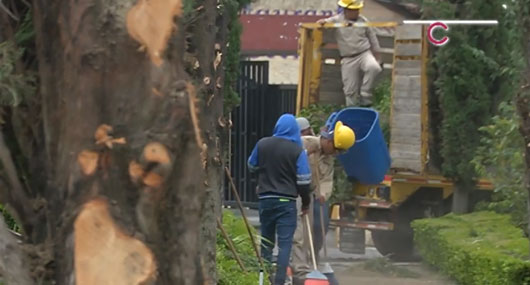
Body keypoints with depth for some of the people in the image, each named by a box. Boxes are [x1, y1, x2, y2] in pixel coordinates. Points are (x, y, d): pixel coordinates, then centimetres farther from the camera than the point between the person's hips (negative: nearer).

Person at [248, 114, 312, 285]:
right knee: (285, 243, -3)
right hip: (287, 201, -3)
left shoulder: (262, 144, 1)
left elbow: (252, 167, 15)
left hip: (266, 199, 3)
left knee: (266, 241, 15)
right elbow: (303, 180, -9)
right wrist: (306, 202, 4)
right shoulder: (297, 150, -9)